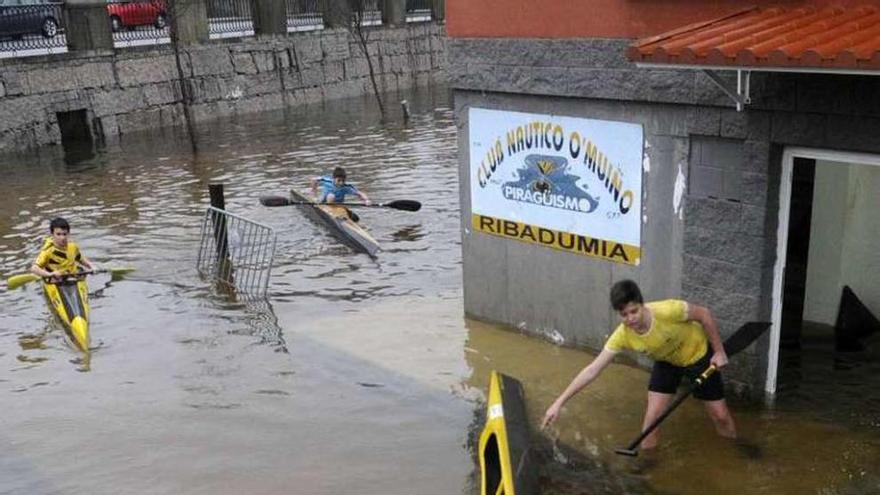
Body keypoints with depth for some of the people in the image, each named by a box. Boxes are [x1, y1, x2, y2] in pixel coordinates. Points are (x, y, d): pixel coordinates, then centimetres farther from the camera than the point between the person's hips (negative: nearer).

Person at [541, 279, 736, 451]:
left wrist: (719, 352, -16)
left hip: (698, 355, -2)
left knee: (720, 415, 7)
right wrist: (559, 402, -31)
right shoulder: (623, 335, -30)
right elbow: (592, 370, -28)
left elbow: (704, 314, -23)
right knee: (652, 416, -4)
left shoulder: (667, 310, -42)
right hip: (667, 362, 2)